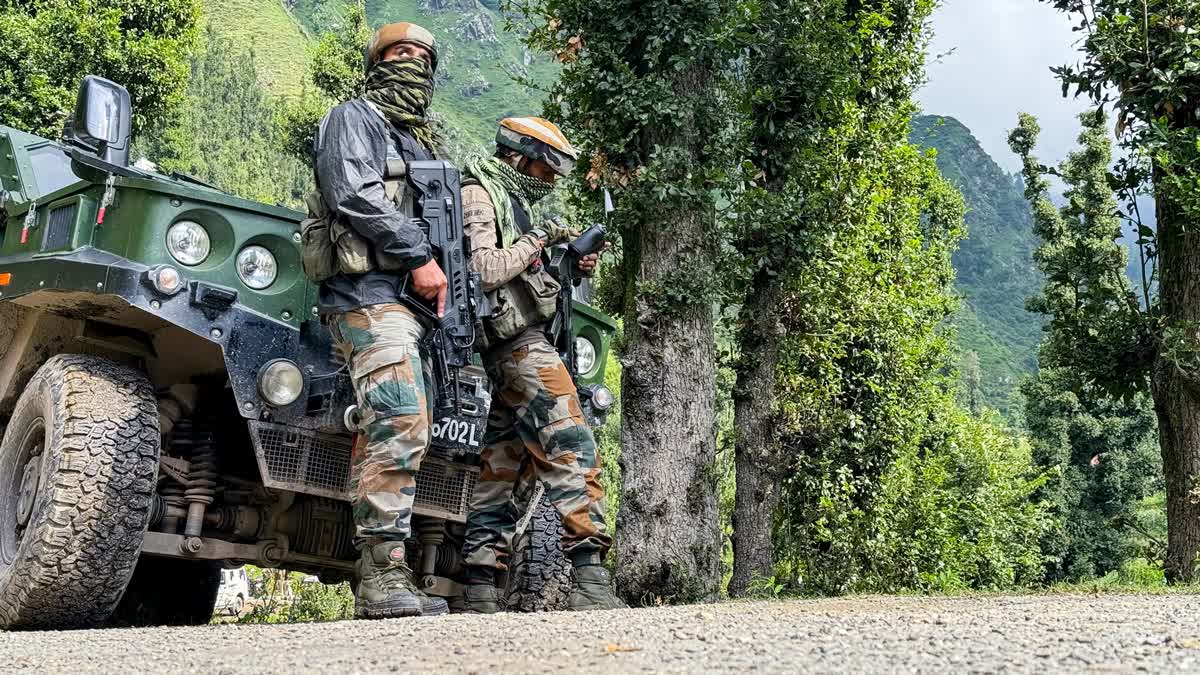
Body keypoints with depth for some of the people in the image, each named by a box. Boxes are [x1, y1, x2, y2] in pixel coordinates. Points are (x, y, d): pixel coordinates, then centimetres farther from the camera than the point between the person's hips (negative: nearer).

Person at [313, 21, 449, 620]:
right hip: (370, 289, -8)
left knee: (387, 432, 2)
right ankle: (383, 580, -24)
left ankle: (379, 587, 0)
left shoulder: (424, 144, 31)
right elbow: (354, 194, -10)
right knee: (399, 423, -22)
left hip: (415, 298, 8)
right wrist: (419, 257, -14)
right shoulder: (353, 118, 7)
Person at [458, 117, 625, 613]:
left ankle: (479, 591, 6)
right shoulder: (478, 195, -2)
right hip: (519, 345, -11)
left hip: (501, 356, 11)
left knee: (497, 471, 6)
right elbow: (482, 270, -16)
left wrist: (571, 270, 13)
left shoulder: (508, 200, 27)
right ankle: (590, 579, -23)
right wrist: (536, 241, -8)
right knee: (572, 451, -17)